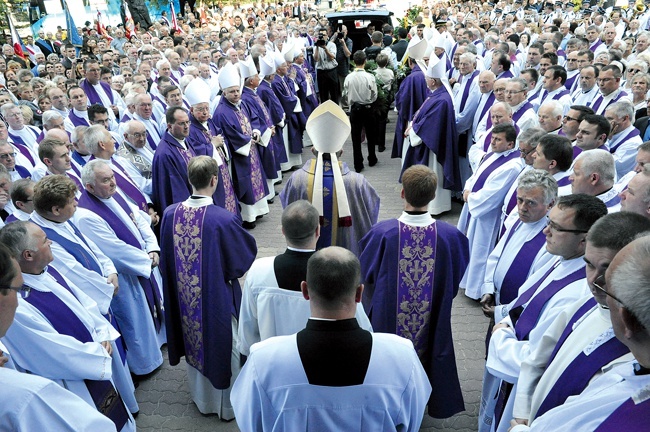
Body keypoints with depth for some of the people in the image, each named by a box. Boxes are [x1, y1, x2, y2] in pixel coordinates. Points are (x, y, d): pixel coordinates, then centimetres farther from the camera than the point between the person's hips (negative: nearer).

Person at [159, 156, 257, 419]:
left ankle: (202, 400, 46)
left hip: (185, 298, 5)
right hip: (218, 298, -4)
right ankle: (227, 405, 37)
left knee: (195, 345, 24)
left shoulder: (170, 214, -12)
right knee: (224, 347, 18)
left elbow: (165, 261, 1)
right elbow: (247, 253, -12)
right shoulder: (224, 219, -28)